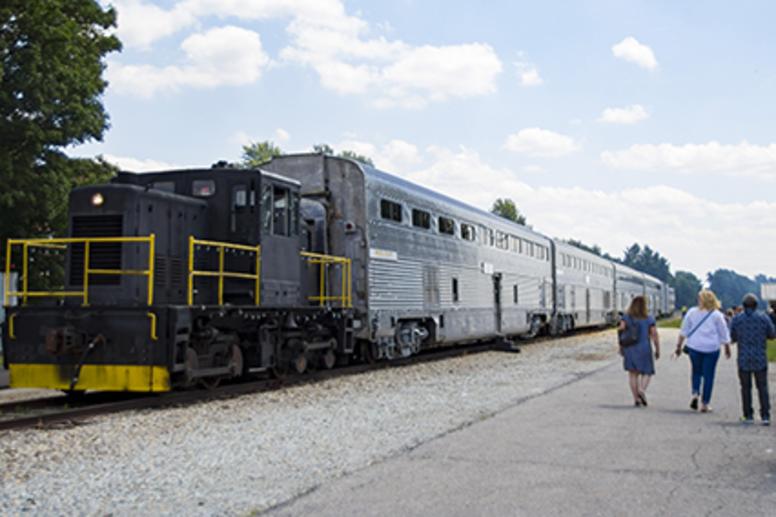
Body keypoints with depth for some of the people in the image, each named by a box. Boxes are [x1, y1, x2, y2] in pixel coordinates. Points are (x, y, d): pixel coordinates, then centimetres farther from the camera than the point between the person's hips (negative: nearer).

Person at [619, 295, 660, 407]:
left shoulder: (626, 317, 0)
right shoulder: (649, 319, -4)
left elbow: (621, 330, -9)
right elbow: (654, 335, -6)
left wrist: (621, 346, -1)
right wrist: (657, 350, 2)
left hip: (629, 348, 2)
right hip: (644, 348, -2)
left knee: (633, 373, 10)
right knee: (647, 372, 12)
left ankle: (636, 398, 6)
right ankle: (642, 390, -14)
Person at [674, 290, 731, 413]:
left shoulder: (692, 312, 1)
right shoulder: (717, 315, -2)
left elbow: (684, 331, 4)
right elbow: (724, 335, 2)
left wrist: (679, 346, 10)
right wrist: (727, 349, 13)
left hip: (694, 347, 1)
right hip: (711, 348, -1)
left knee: (696, 371, 19)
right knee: (708, 375, 5)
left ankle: (695, 393, -3)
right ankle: (704, 403, 6)